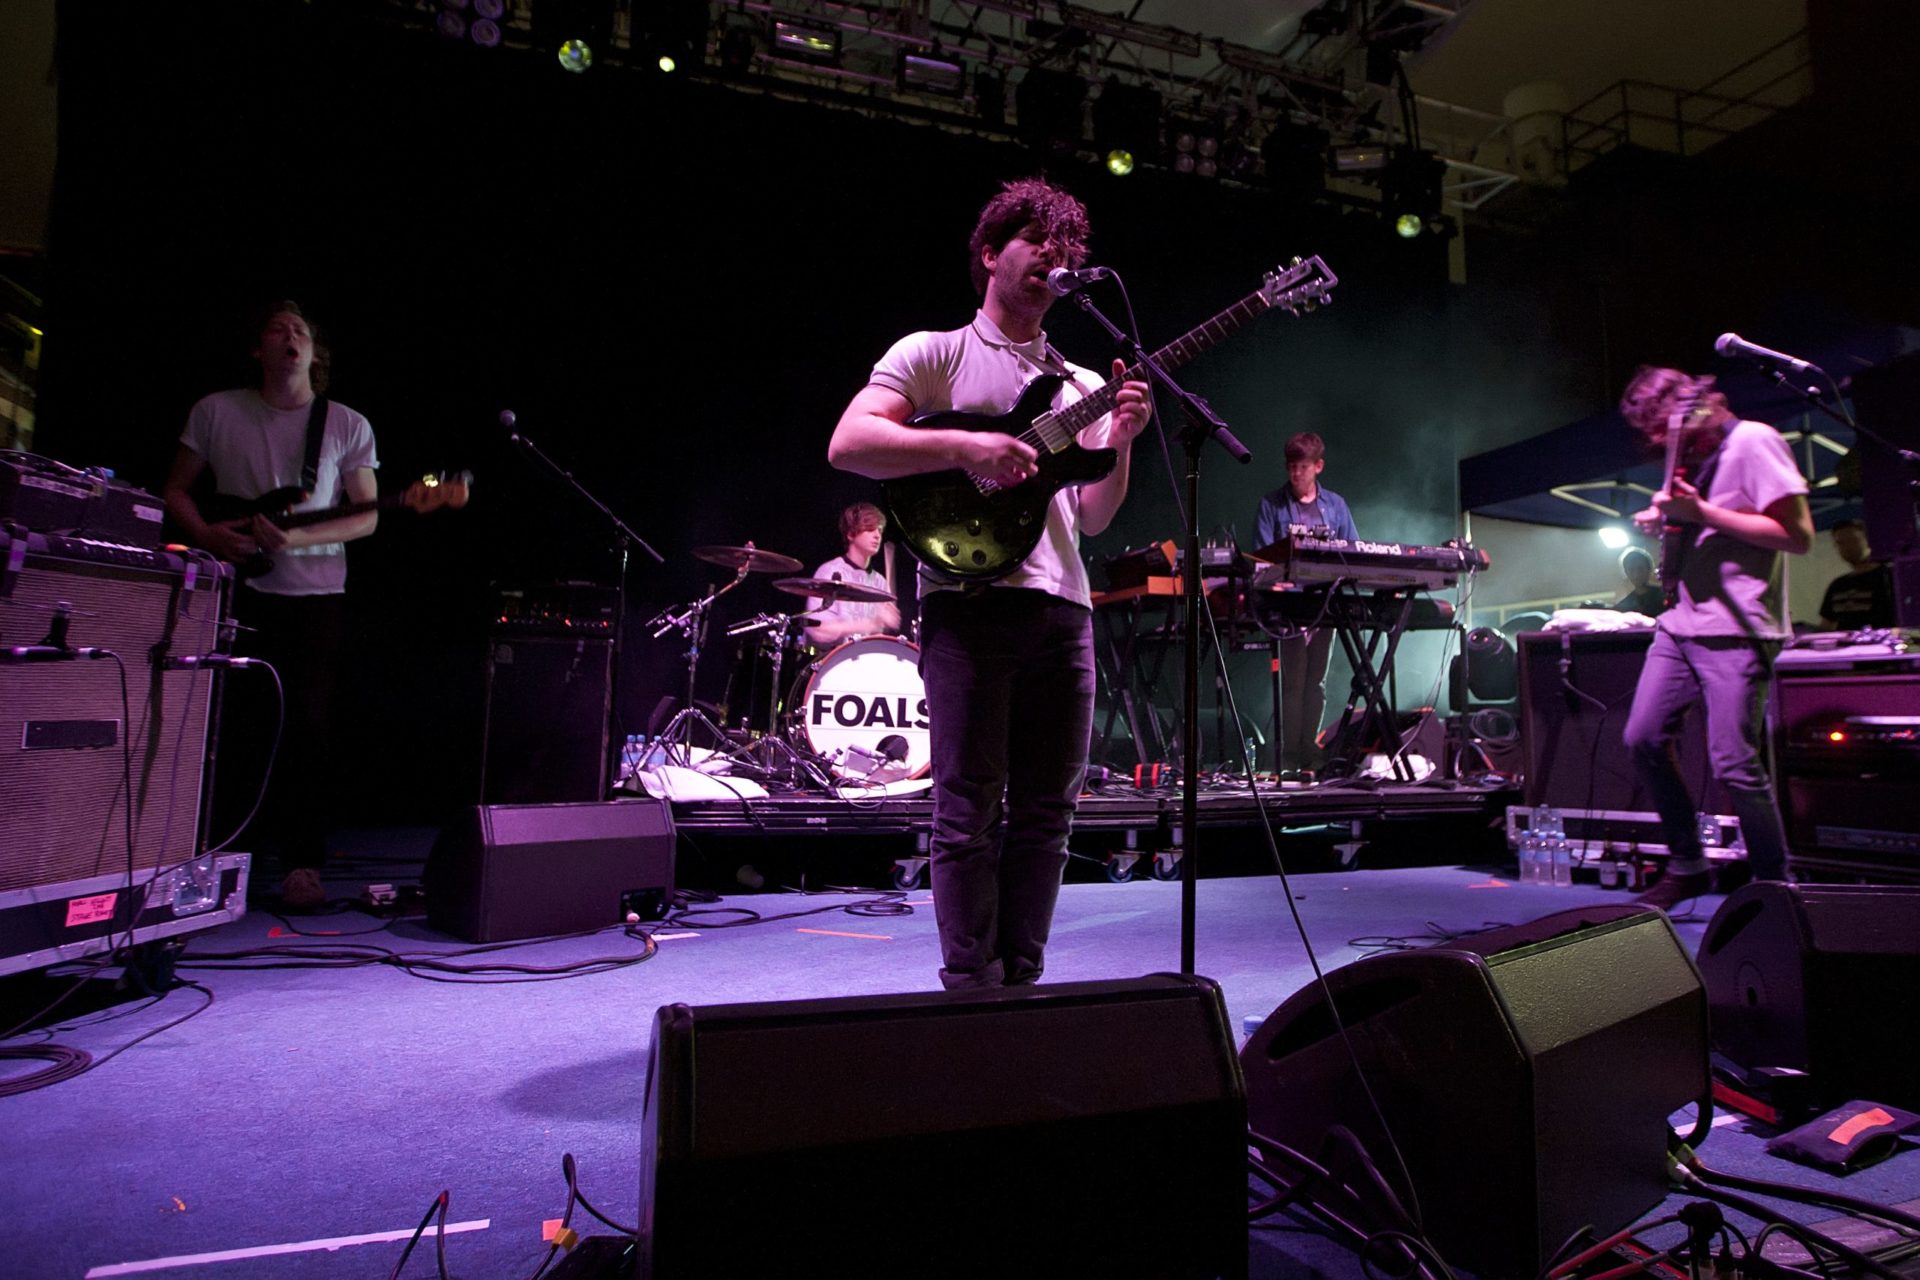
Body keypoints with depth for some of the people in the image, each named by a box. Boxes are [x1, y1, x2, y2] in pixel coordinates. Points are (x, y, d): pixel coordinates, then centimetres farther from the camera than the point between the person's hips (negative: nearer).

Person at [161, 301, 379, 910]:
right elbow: (175, 489, 12)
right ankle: (256, 833, 24)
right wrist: (208, 534, -8)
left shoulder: (348, 426, 3)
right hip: (239, 591, 2)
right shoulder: (216, 411, 7)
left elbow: (367, 515, 0)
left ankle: (302, 862, 4)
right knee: (232, 726, 3)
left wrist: (296, 538, -15)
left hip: (315, 594, -1)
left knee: (307, 727, -2)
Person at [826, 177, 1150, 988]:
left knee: (1046, 812, 7)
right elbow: (848, 443, -7)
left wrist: (1118, 445, -3)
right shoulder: (932, 354, 8)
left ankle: (1021, 983, 18)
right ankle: (971, 989, 7)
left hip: (1063, 607, 6)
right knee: (970, 811, -4)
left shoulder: (1081, 386, 21)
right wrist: (964, 447, -18)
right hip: (970, 597, -5)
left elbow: (1092, 517, 15)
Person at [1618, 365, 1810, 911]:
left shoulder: (1752, 442, -8)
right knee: (1643, 738, 3)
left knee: (1733, 763, -9)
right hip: (1681, 623, 8)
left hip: (1734, 631, -8)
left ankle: (1774, 886, 9)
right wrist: (1666, 519, 8)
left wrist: (1701, 512, -19)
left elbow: (1799, 535, -15)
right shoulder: (1694, 455, 17)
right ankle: (1687, 864, 17)